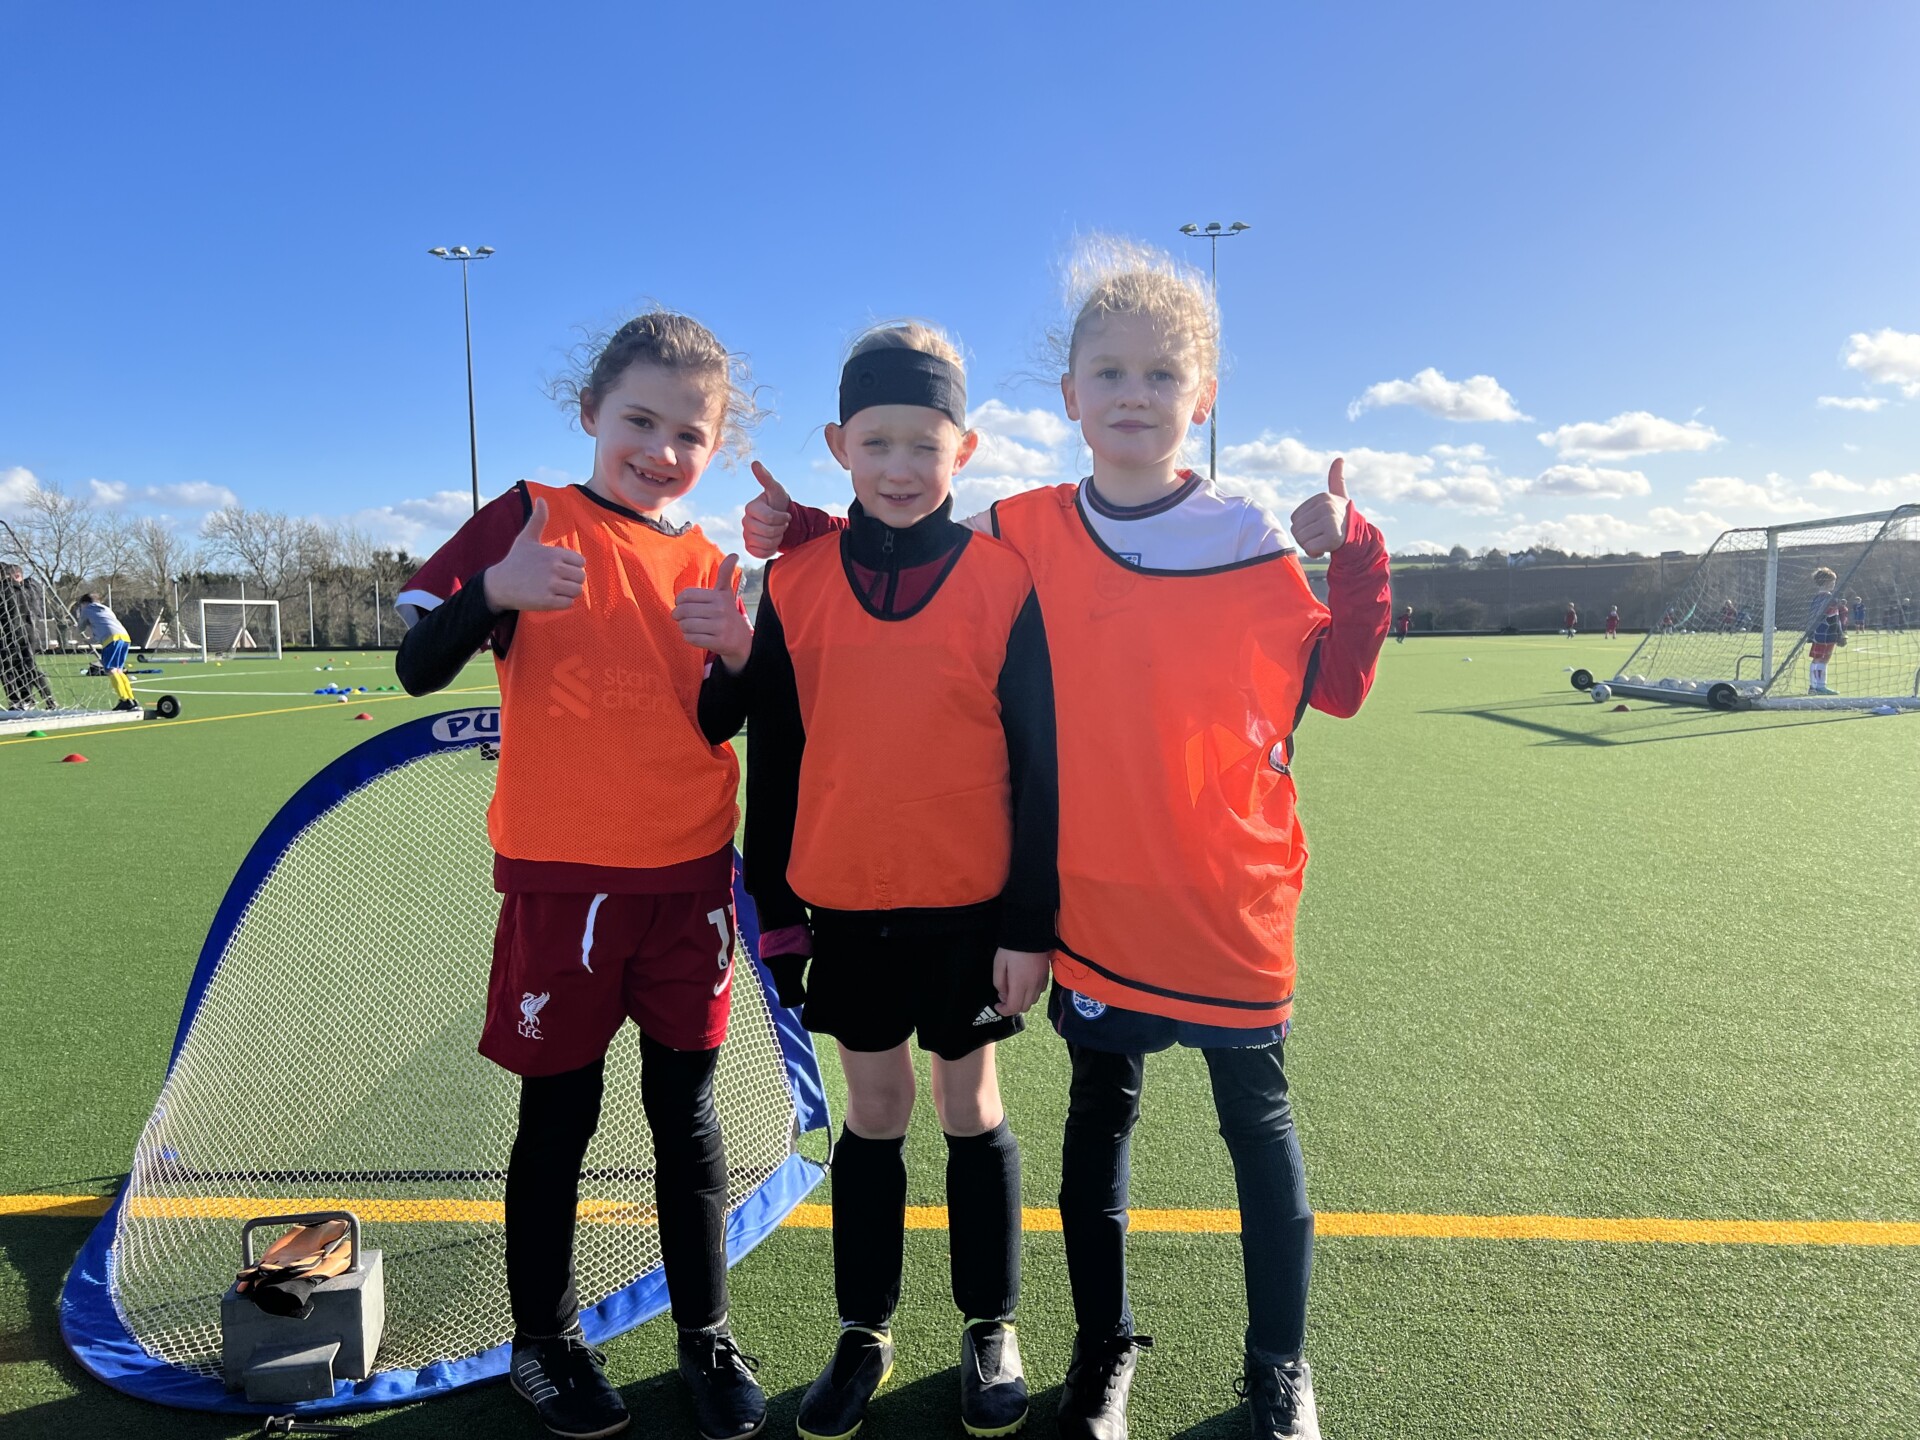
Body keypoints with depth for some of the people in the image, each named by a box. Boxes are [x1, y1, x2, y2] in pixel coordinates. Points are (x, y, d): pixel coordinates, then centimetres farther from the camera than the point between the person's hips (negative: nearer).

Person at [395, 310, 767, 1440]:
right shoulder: (530, 519, -2)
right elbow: (419, 668, -7)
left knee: (687, 1105, 10)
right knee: (559, 1115, 9)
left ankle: (707, 1338, 27)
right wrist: (493, 591, -26)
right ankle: (545, 1344, 30)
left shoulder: (708, 567, 7)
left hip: (688, 876, 3)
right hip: (560, 877, -2)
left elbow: (715, 728, 4)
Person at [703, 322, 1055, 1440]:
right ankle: (866, 1330, 34)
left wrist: (1032, 925, -7)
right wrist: (775, 909, 5)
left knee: (972, 1106, 13)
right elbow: (773, 762, 5)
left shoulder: (1004, 580, -8)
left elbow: (1038, 767, -6)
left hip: (973, 908, -2)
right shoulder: (797, 582, -1)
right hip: (845, 908, 2)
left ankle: (993, 1327, 33)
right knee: (873, 1112, 15)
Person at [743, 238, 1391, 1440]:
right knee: (1100, 1120, 16)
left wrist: (1355, 554, -14)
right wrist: (806, 529, 0)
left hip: (1232, 900, 0)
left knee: (1259, 1125, 13)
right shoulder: (1029, 533, -3)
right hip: (1093, 900, 1)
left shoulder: (1252, 540, -5)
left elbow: (1337, 686, -2)